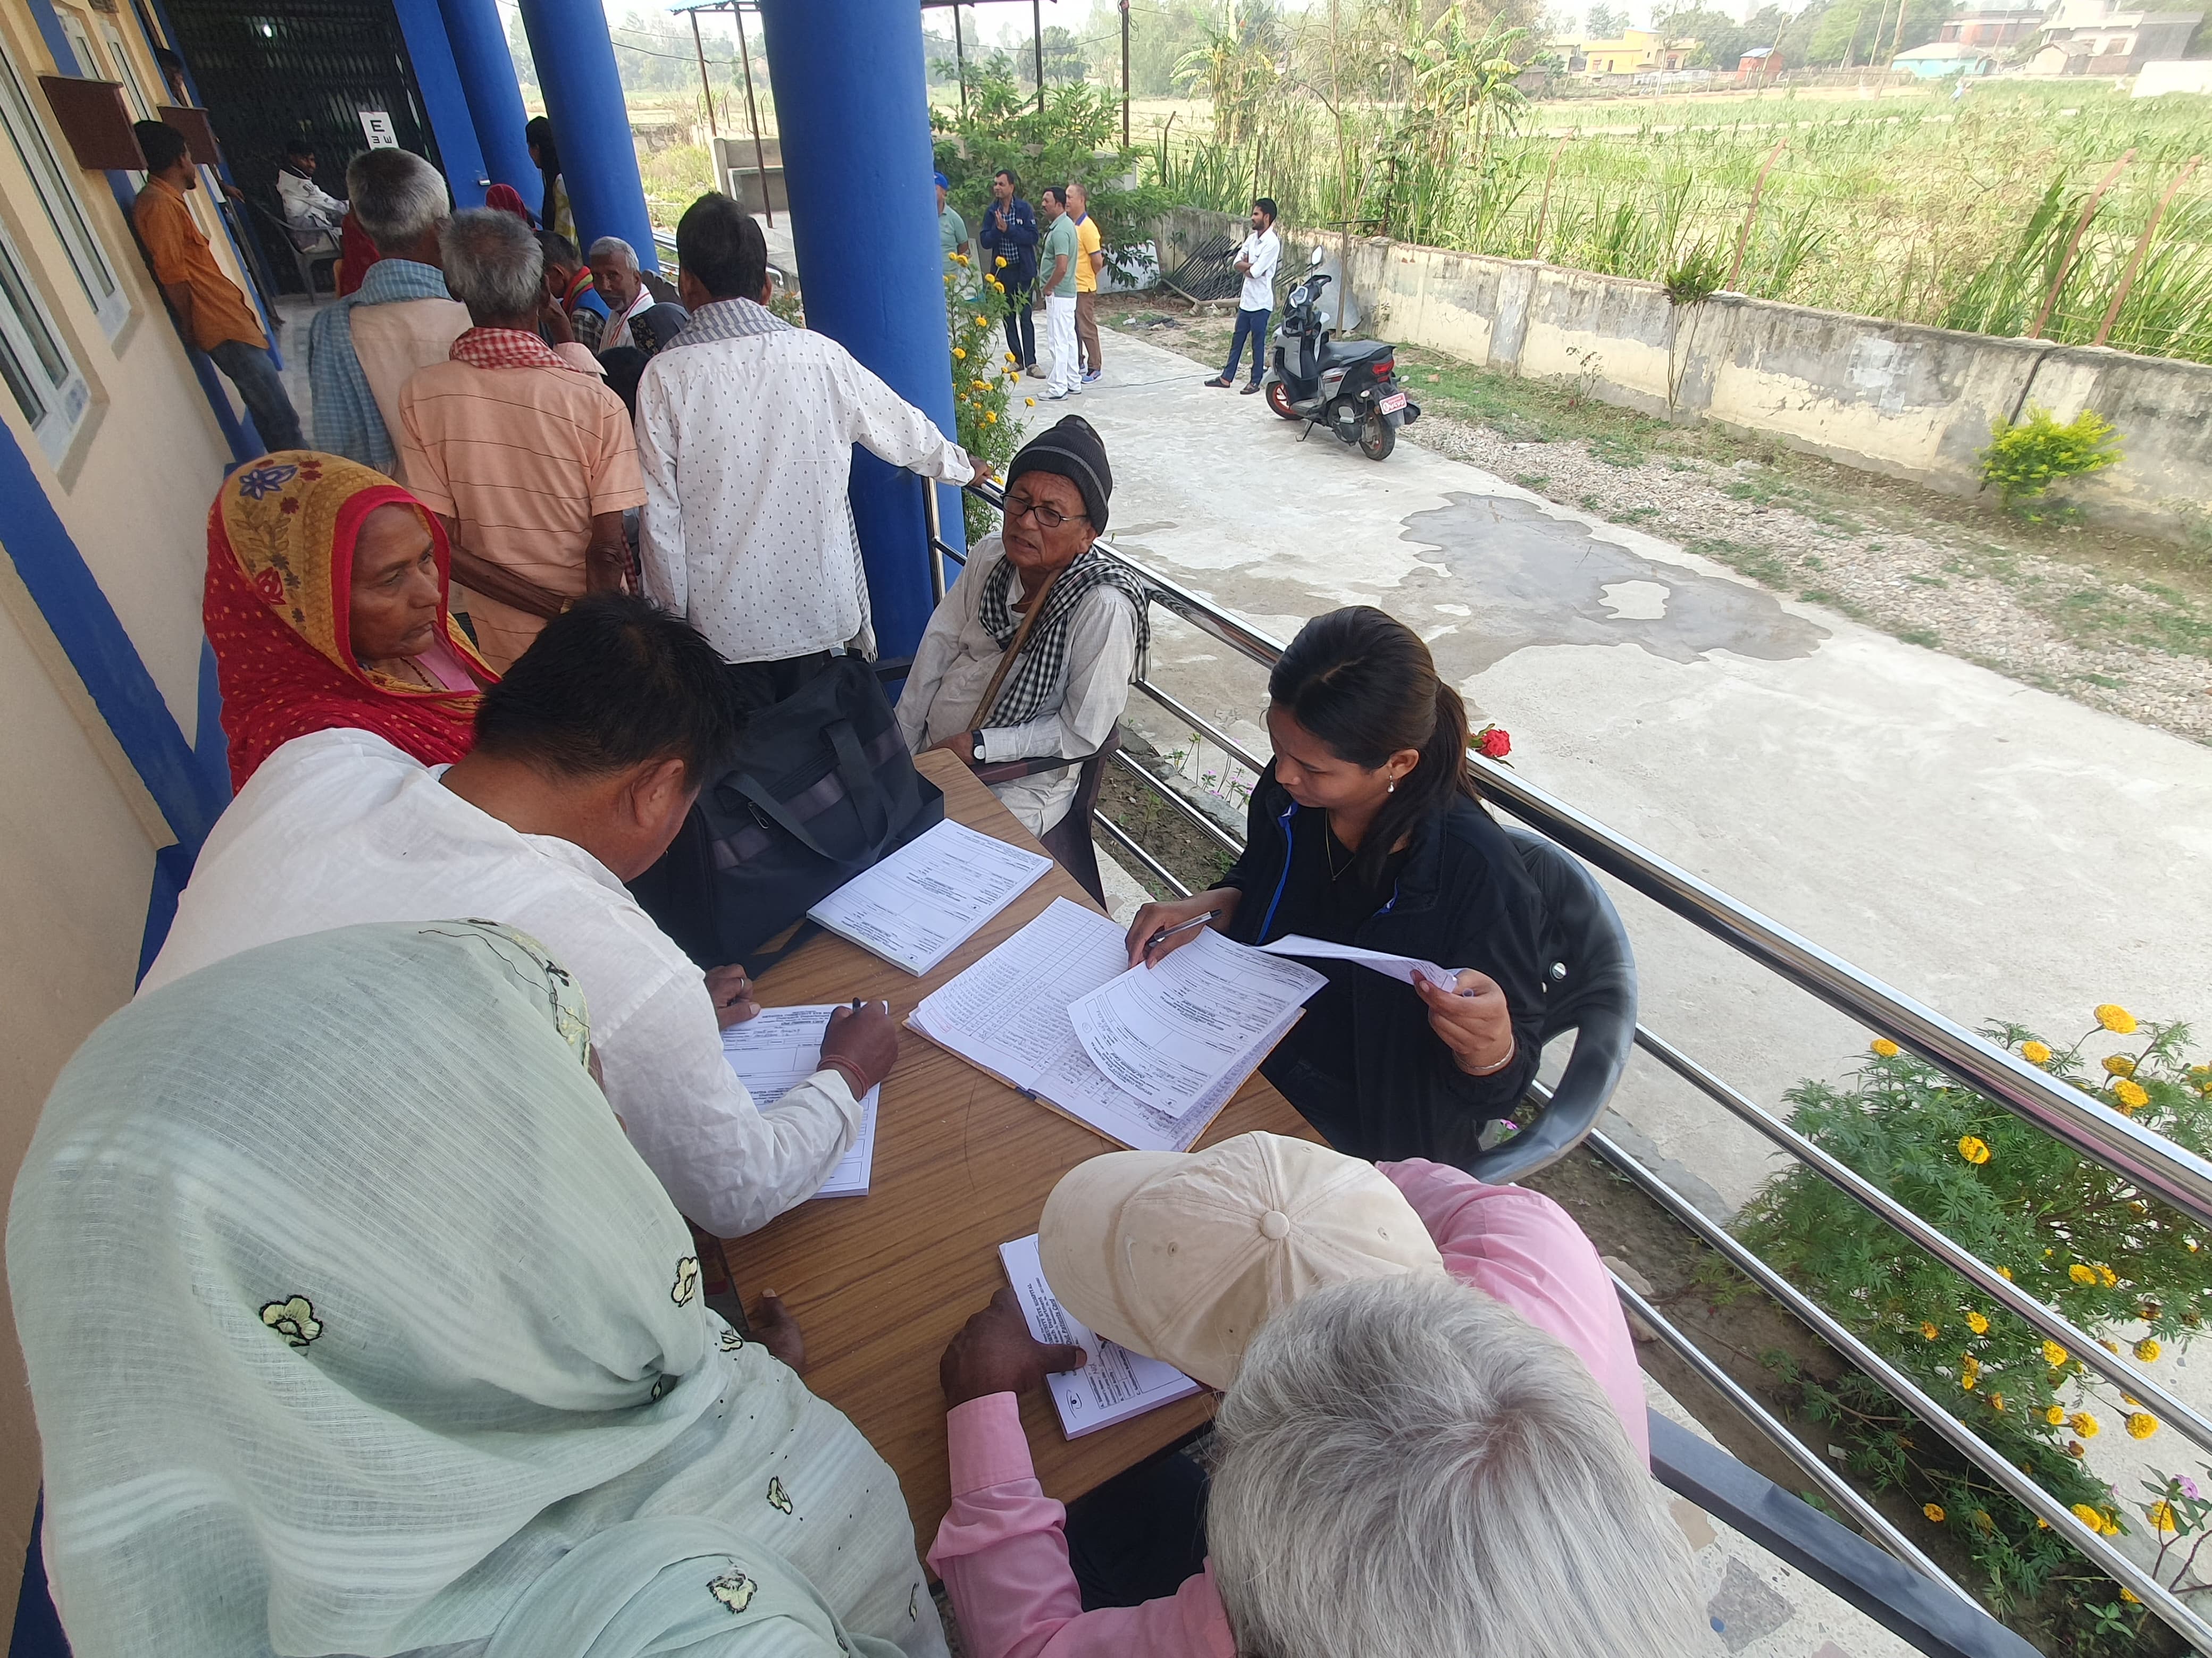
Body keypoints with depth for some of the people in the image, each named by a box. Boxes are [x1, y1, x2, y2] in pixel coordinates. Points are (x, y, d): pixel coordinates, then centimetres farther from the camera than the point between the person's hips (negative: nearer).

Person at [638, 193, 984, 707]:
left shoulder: (667, 376, -8)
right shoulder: (820, 355, -3)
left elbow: (660, 519, -8)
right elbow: (905, 431, 11)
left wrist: (672, 617, 5)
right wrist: (963, 466, 31)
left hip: (723, 622, -2)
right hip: (818, 607, 2)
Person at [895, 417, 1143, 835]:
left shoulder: (1103, 608, -24)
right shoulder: (989, 556, -5)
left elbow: (1082, 734, -20)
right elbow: (939, 644, 1)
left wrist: (976, 747, -21)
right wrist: (900, 746, -2)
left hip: (1019, 785, -6)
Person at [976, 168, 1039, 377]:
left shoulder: (1025, 209, -4)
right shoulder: (991, 212, 5)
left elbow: (1033, 237, -13)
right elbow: (985, 241, 1)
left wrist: (1008, 229, -18)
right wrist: (997, 229, -16)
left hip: (1023, 271, -4)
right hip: (1002, 271, 4)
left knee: (1025, 317, -7)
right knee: (1008, 317, 9)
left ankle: (1031, 363, -7)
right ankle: (1017, 359, 18)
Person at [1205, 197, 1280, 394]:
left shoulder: (1272, 243, -17)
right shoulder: (1252, 237, 9)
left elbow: (1255, 272, -22)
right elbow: (1237, 262, 2)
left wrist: (1246, 266, -3)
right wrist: (1252, 265, -15)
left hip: (1260, 302, -8)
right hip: (1246, 298, 8)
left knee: (1258, 342, 3)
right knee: (1237, 339, 13)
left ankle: (1256, 382, 13)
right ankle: (1227, 377, 21)